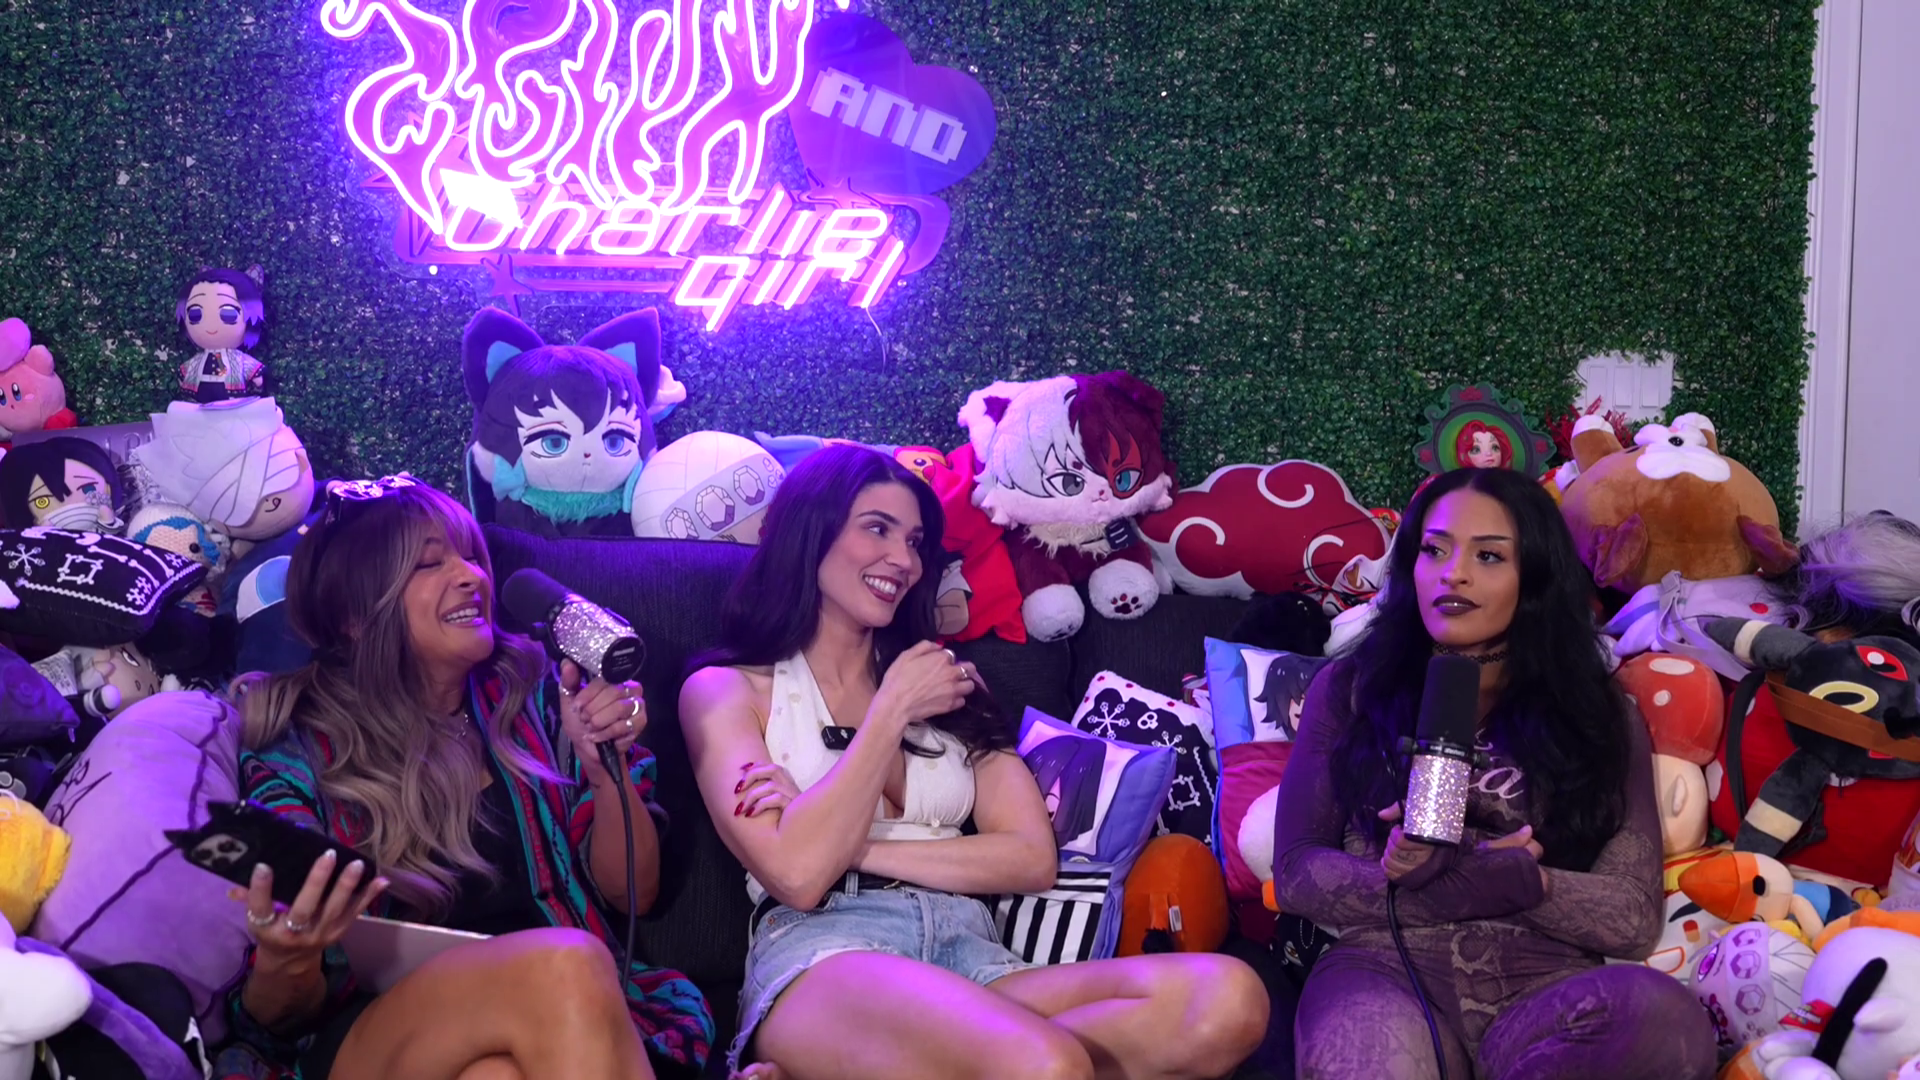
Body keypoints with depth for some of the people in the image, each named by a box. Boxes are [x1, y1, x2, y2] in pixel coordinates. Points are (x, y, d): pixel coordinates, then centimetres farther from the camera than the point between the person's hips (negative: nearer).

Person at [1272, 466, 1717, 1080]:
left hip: (1545, 989, 4)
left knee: (1664, 1019, -34)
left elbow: (1634, 919, 4)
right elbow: (1297, 872, 5)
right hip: (1389, 973, -3)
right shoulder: (1349, 690, 13)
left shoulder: (1601, 718, 14)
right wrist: (1477, 883, -8)